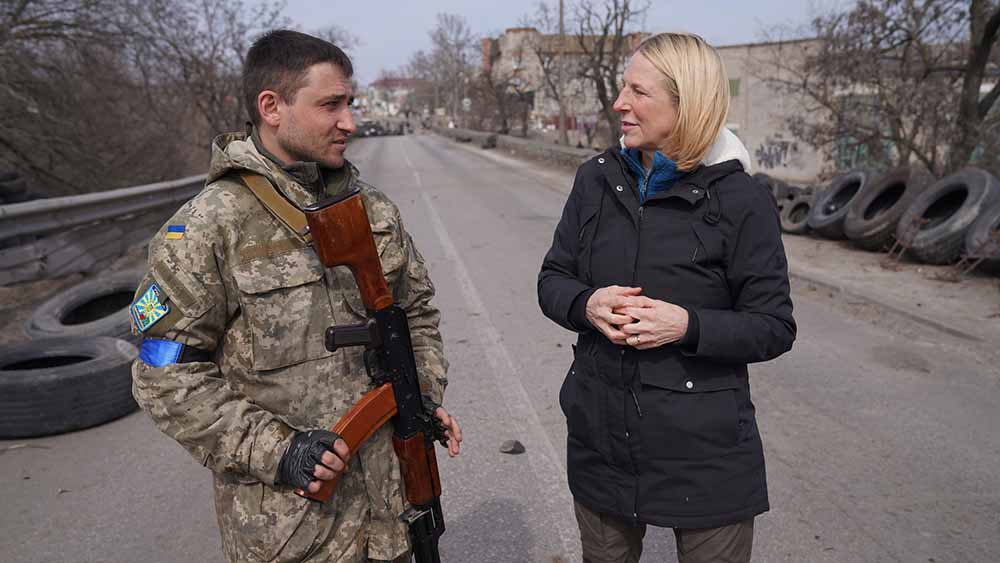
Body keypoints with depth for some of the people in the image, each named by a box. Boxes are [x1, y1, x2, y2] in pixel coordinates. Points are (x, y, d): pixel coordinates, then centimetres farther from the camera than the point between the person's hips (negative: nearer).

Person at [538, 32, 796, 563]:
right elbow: (552, 280, 5)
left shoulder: (740, 199, -12)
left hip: (705, 452, -3)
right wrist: (586, 303, -17)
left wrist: (688, 325, -25)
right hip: (601, 438, 4)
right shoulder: (596, 179, 0)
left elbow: (774, 328, -8)